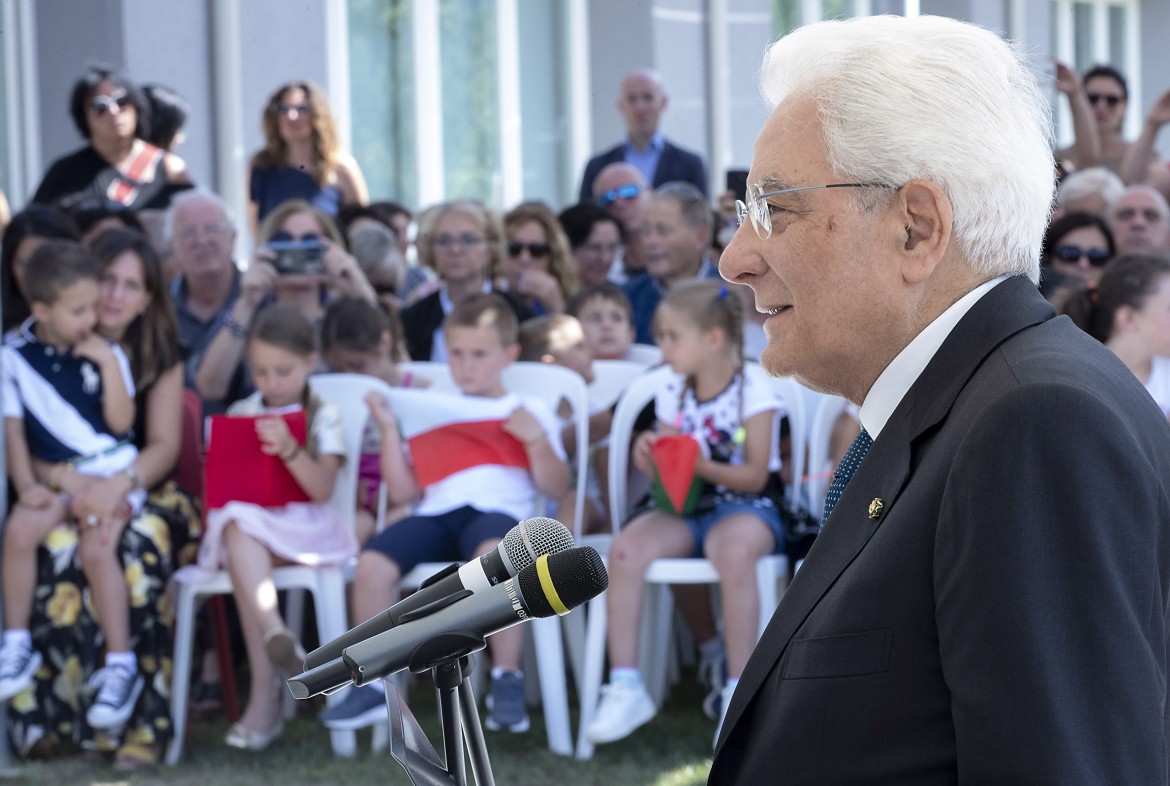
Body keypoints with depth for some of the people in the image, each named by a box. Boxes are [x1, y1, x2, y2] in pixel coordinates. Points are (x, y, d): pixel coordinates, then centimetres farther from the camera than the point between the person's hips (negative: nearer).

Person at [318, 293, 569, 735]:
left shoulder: (528, 412, 20)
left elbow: (555, 488, 8)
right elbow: (404, 492, 15)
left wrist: (537, 440, -6)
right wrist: (389, 432, 9)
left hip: (497, 509, -3)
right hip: (435, 513, 3)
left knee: (494, 553, -42)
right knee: (372, 564, -27)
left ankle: (508, 681, -33)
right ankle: (373, 686, -14)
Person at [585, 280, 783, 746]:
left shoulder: (752, 387, -6)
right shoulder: (673, 393, 9)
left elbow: (755, 476, -10)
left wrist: (702, 466, -25)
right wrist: (652, 459, -12)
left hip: (744, 504, -5)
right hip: (684, 508, 5)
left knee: (734, 551, -40)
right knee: (625, 549, -25)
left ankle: (739, 691, -28)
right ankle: (625, 686, -20)